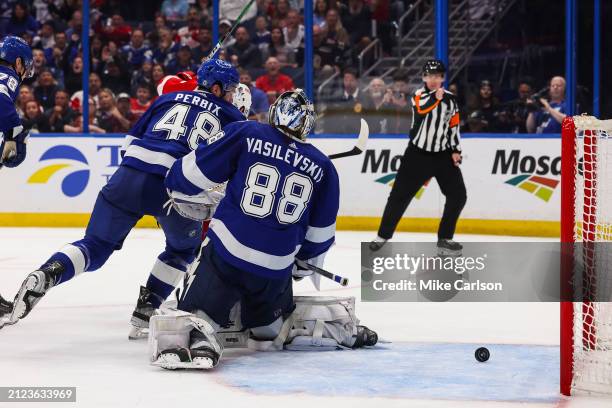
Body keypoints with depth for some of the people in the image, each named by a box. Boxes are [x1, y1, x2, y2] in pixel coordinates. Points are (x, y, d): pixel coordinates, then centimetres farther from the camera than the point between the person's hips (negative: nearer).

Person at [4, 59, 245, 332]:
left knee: (96, 245, 11)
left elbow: (133, 138, 24)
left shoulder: (169, 99, 25)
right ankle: (146, 309, 14)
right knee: (184, 248, 25)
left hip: (129, 176, 3)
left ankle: (47, 274, -16)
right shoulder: (231, 116, 16)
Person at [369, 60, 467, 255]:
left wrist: (455, 150, 2)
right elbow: (420, 111, -27)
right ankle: (383, 235, 13)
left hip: (443, 155, 3)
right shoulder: (418, 95, -5)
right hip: (418, 154, -3)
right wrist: (435, 97, -34)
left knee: (458, 195, -5)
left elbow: (454, 126, 10)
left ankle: (445, 239, 6)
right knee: (399, 195, -1)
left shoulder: (450, 99, 4)